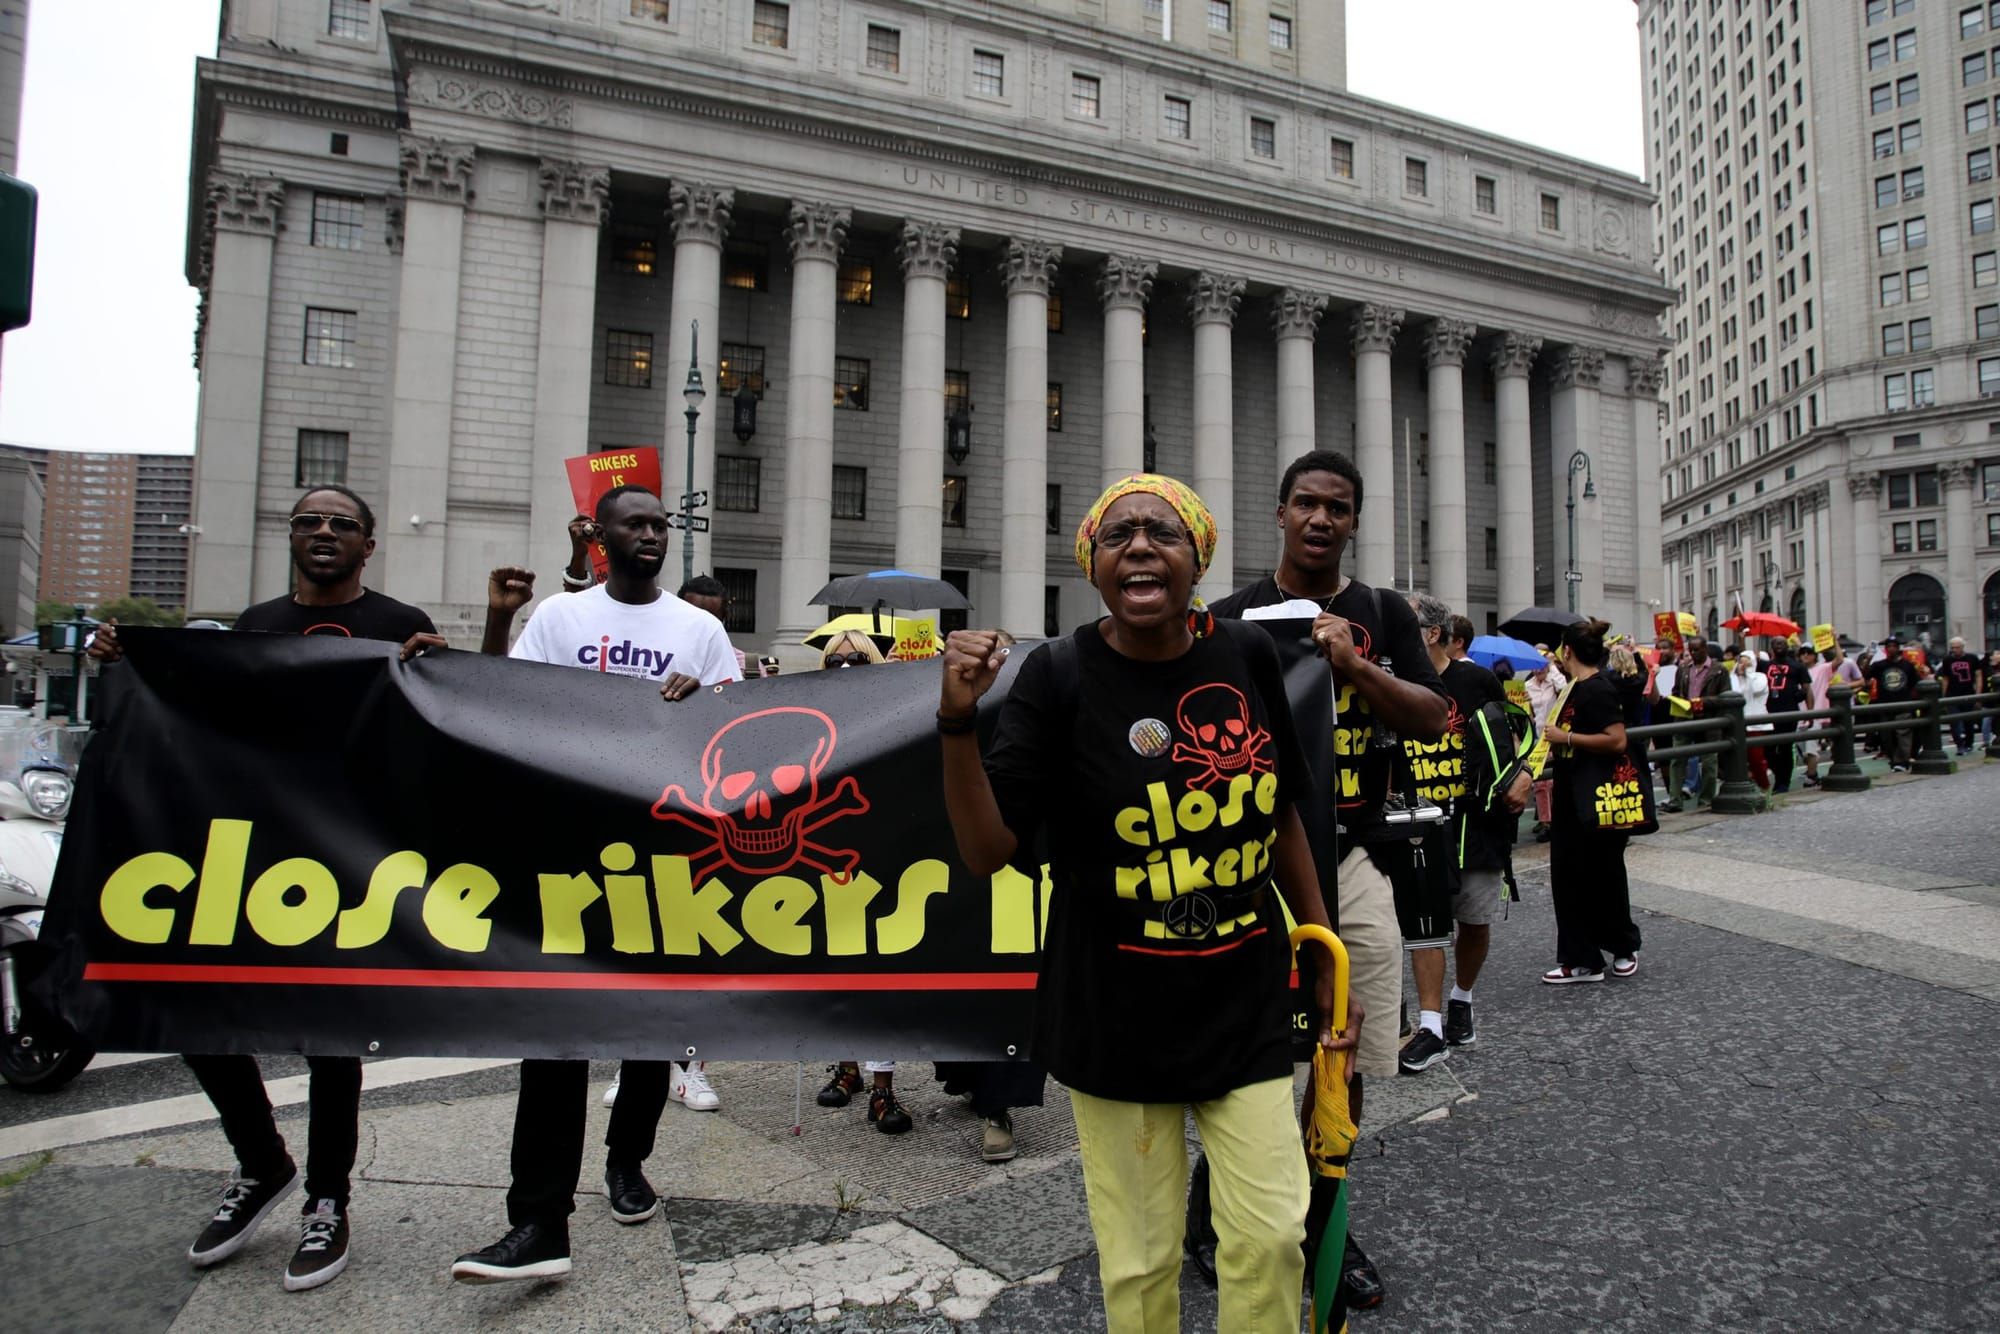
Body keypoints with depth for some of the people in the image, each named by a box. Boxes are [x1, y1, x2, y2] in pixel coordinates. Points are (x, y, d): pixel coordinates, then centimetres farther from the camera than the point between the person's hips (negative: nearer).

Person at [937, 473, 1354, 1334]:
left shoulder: (1247, 656, -1)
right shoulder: (1060, 676, -12)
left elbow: (1282, 815, 10)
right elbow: (986, 851, -14)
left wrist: (1324, 953, 13)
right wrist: (957, 721, -27)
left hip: (1246, 1004, 3)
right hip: (1117, 1017, -2)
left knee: (1271, 1236, 9)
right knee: (1141, 1261, 10)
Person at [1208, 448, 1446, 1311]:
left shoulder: (1382, 615, 9)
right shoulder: (1233, 617, 5)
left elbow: (1432, 719, -2)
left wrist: (1353, 664, -17)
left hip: (1354, 858, 2)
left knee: (1346, 1057, 9)